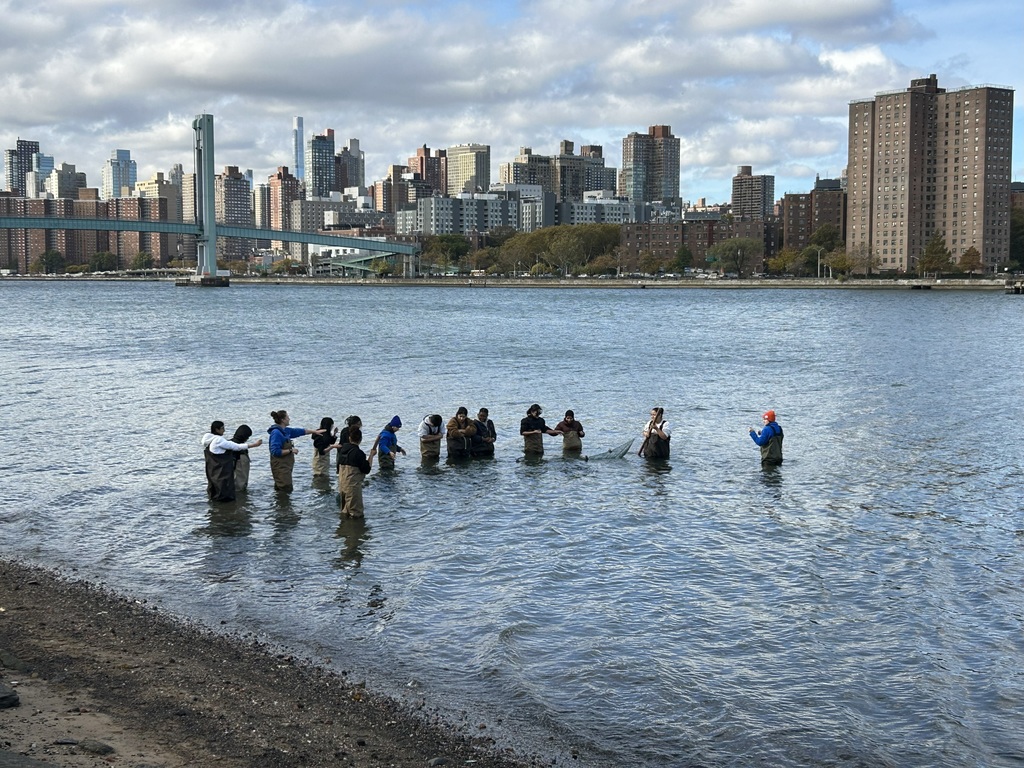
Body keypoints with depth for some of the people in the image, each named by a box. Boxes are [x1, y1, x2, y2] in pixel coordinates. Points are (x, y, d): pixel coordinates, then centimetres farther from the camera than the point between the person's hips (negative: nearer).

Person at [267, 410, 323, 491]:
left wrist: (315, 431, 29)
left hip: (285, 466, 10)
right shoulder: (276, 433, -18)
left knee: (279, 489, 12)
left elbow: (299, 431, 23)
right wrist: (290, 450, -14)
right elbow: (275, 451, -23)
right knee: (286, 489, -12)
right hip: (280, 466, -10)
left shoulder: (285, 431, 10)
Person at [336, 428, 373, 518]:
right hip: (353, 486, -7)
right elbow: (366, 470, -13)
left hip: (342, 484, 7)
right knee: (356, 513, 2)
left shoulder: (342, 449, 4)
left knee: (344, 511, 21)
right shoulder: (359, 453, -17)